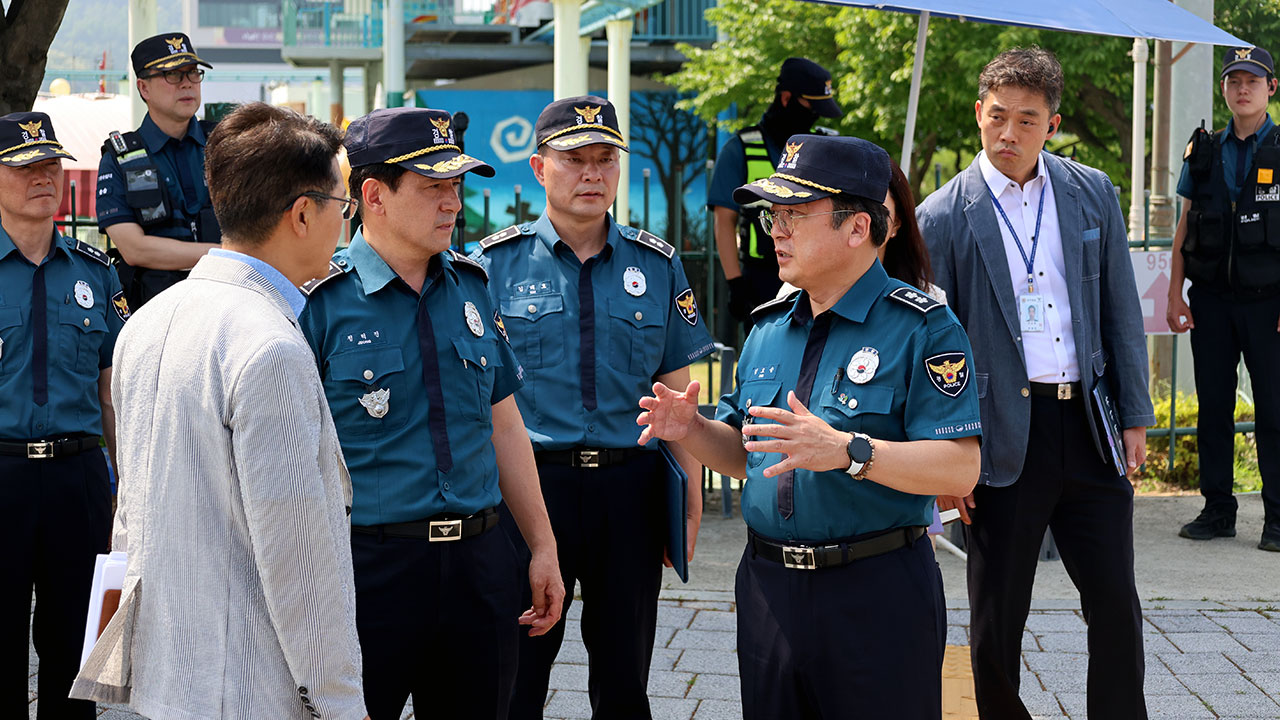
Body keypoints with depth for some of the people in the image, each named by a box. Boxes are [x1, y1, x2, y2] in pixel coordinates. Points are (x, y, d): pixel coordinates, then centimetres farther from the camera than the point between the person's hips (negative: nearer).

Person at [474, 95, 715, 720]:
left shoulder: (657, 265, 8)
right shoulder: (496, 262, 1)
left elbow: (676, 393, 10)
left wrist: (690, 504, 6)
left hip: (630, 487, 2)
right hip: (528, 484, -2)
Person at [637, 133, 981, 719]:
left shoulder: (922, 328, -9)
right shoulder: (768, 327, 12)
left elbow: (960, 469, -18)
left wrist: (846, 450, -29)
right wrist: (692, 430, -2)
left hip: (877, 590, -6)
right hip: (768, 585, 6)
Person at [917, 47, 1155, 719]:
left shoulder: (1093, 194, 6)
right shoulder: (944, 217, -4)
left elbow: (1122, 312, 11)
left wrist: (1135, 415, 7)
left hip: (1089, 428, 3)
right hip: (1002, 433, -3)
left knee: (1116, 607, 6)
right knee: (996, 620, 7)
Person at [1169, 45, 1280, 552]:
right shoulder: (1203, 153, 10)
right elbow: (1185, 227, 12)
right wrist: (1174, 294, 5)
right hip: (1211, 299, 3)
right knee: (1213, 405, 6)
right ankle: (1217, 510, 15)